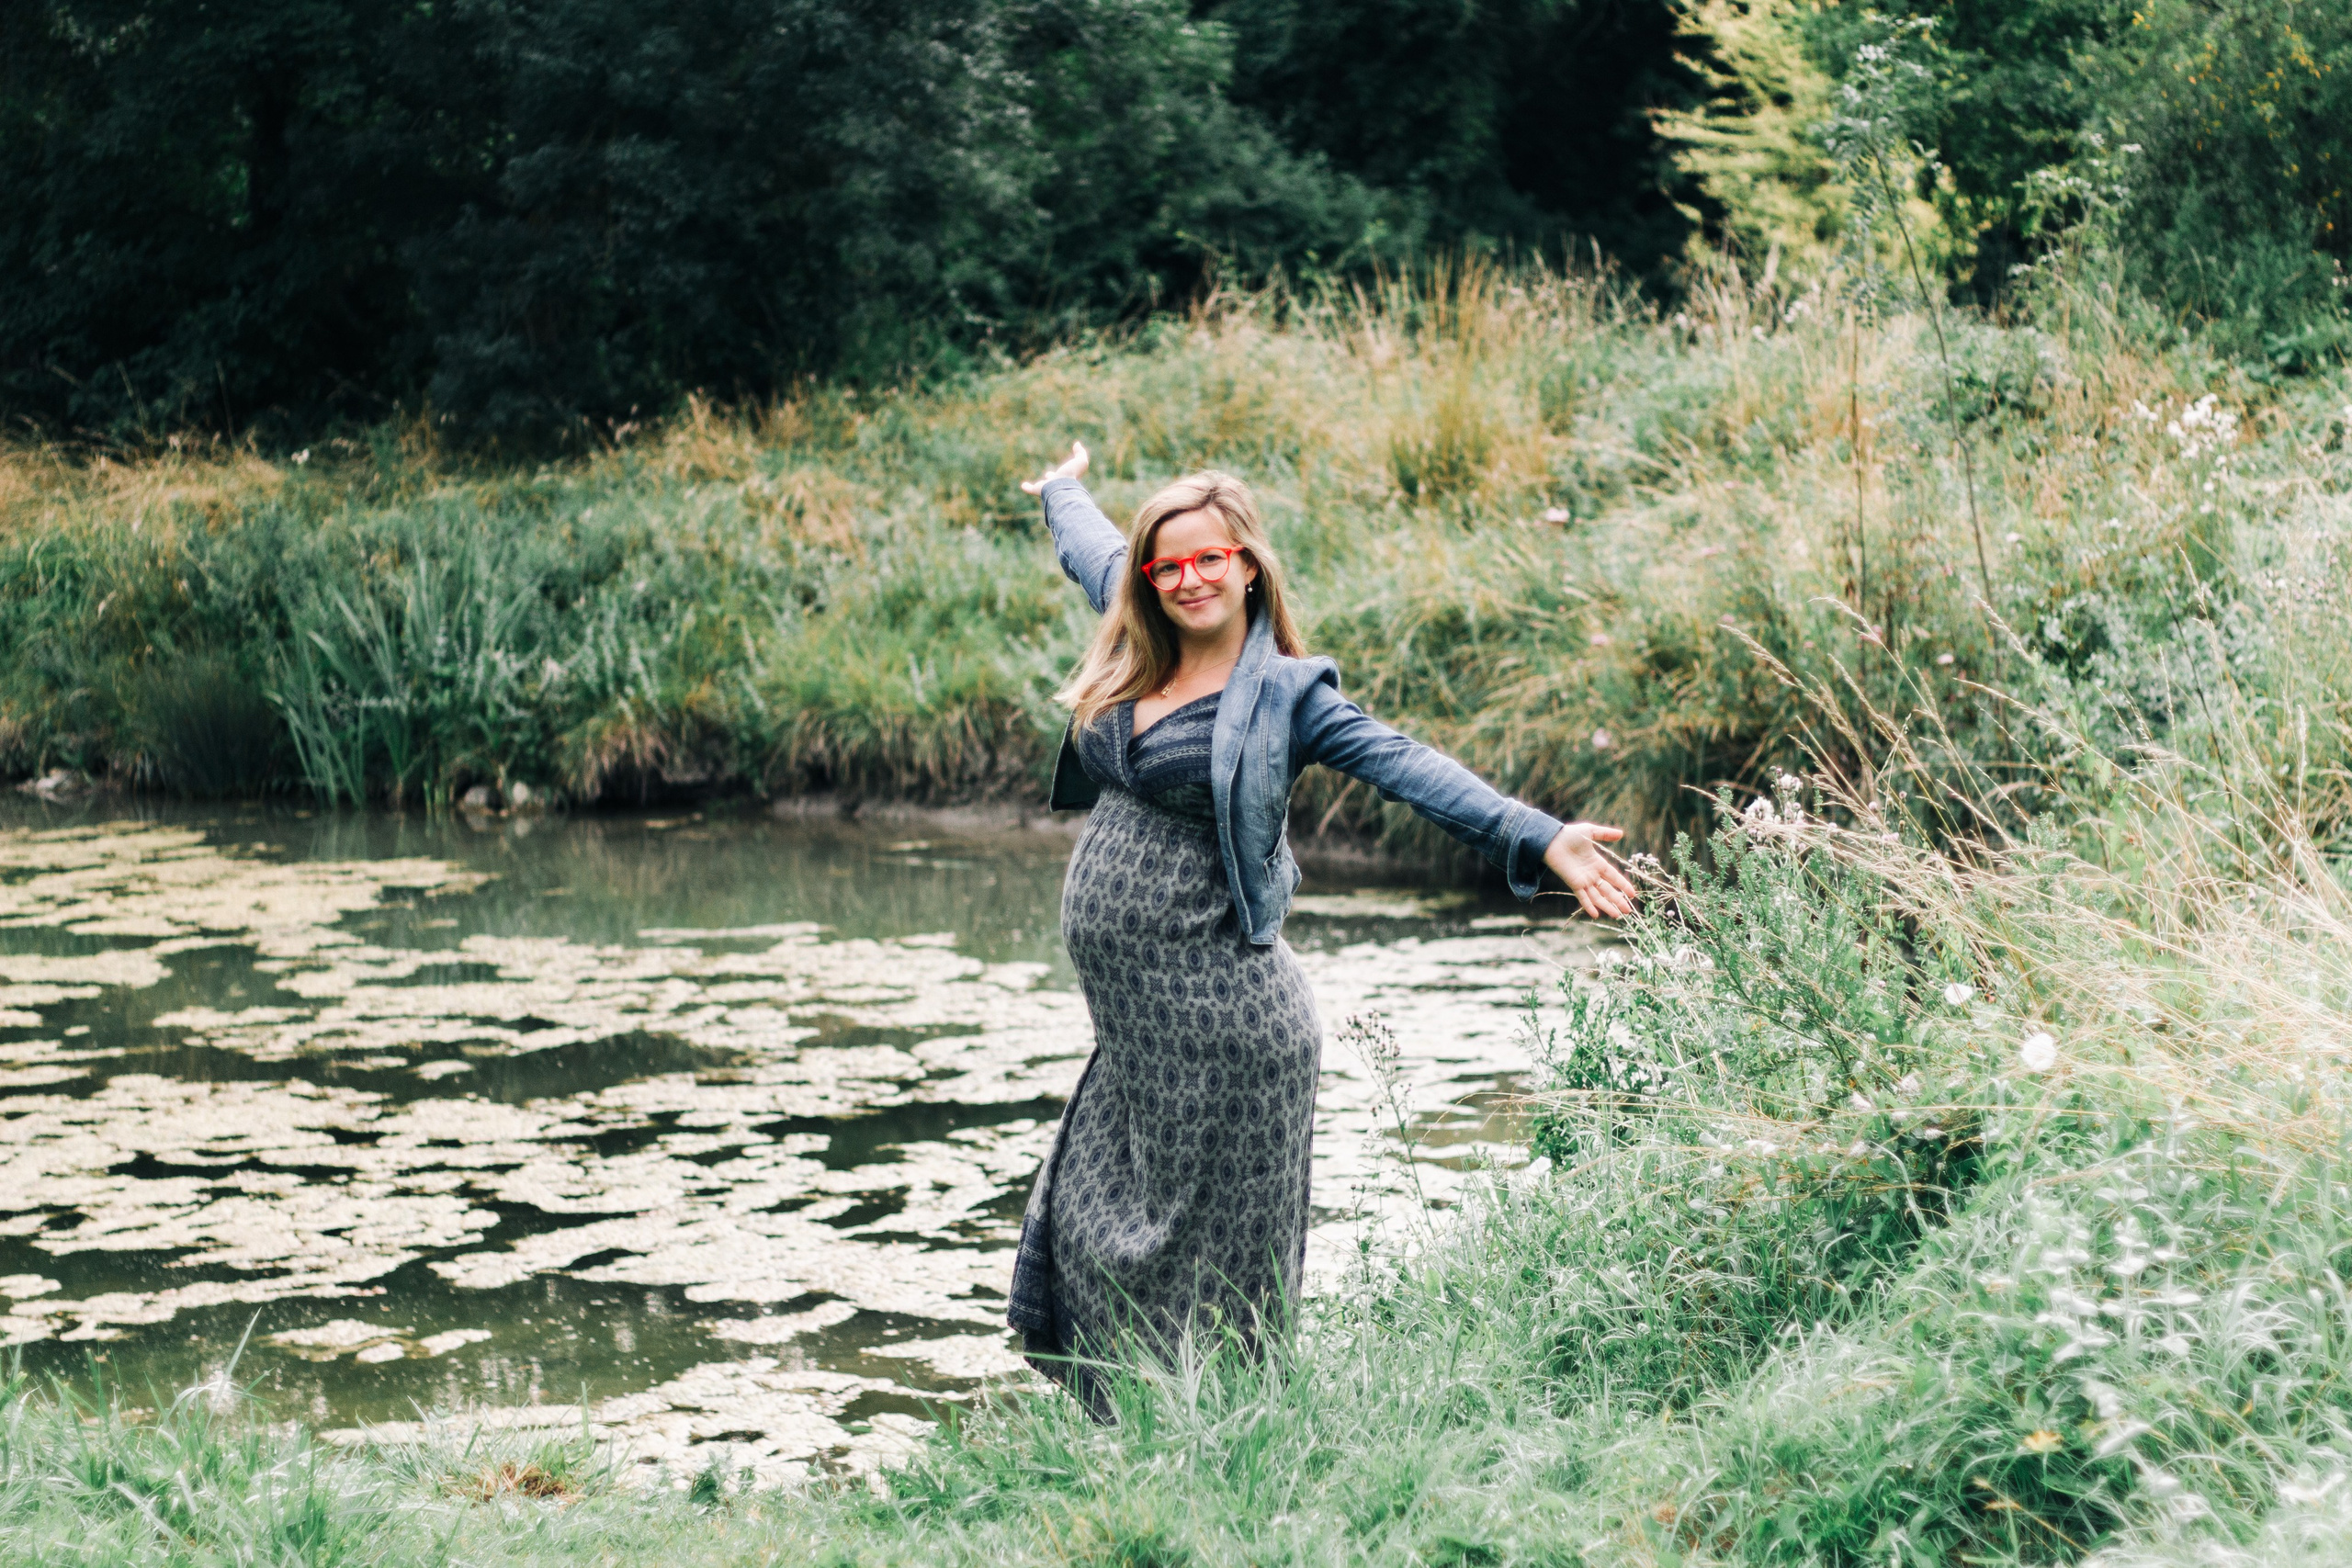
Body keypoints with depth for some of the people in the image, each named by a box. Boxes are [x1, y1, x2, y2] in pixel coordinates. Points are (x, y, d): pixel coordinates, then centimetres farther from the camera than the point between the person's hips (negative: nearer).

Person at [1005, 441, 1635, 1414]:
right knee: (1090, 1228, 12)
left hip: (1214, 1012, -7)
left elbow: (1407, 768, -18)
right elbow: (1093, 555, 30)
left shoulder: (1285, 693, -8)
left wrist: (1538, 839, -29)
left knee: (1207, 1248, 0)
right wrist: (1061, 491, 50)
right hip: (1131, 1014, 7)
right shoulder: (1134, 654, 9)